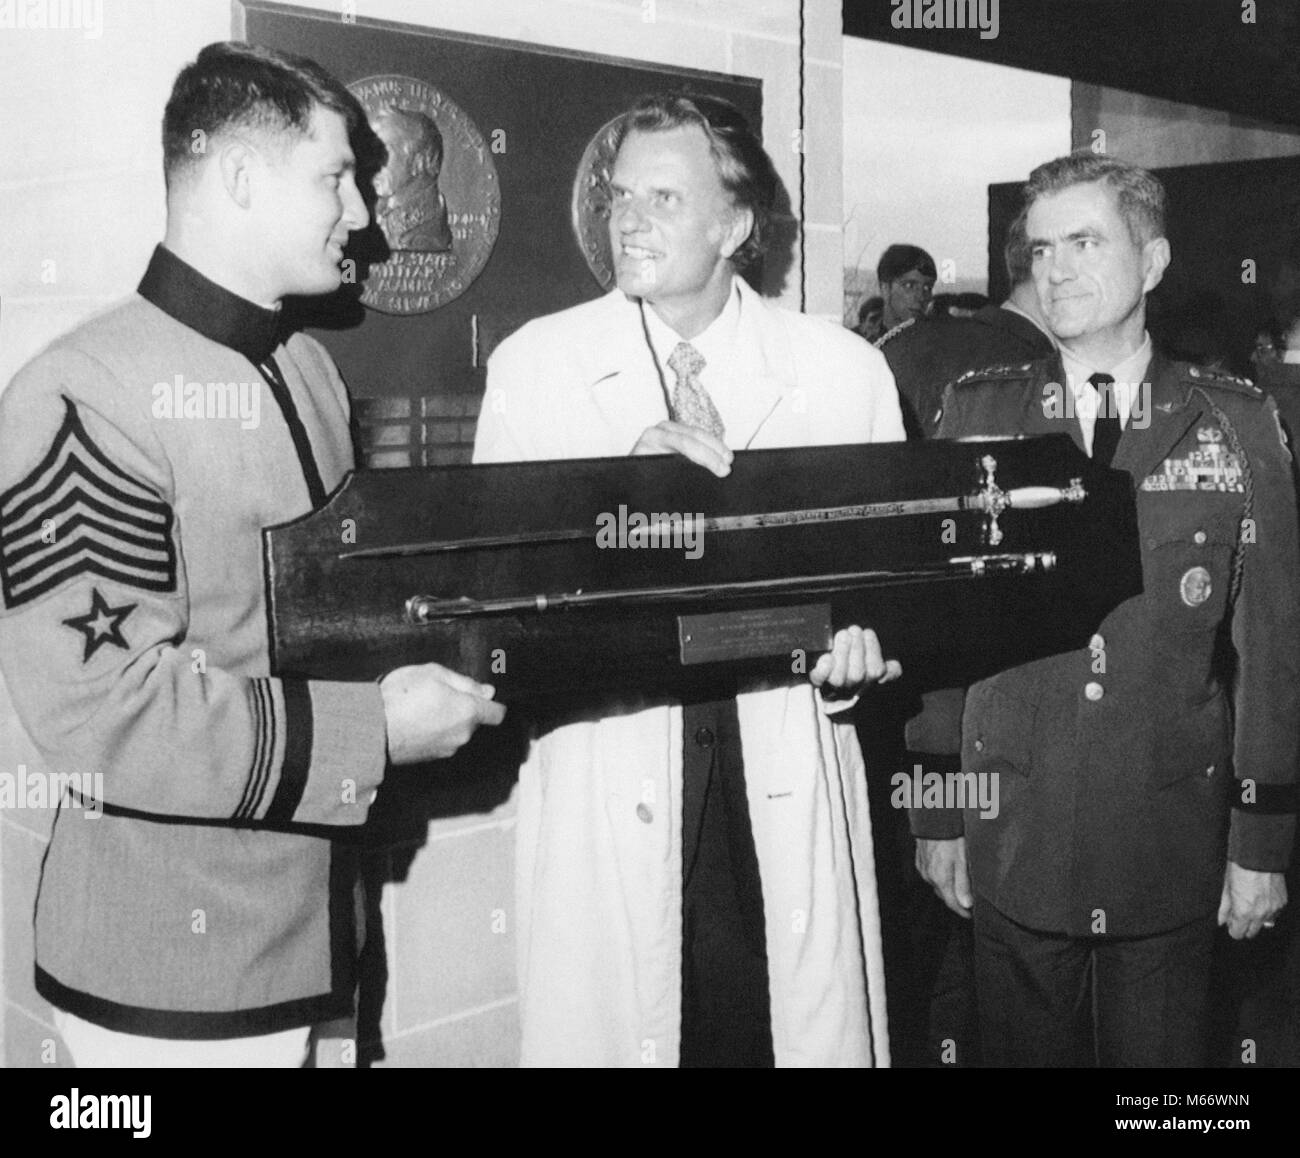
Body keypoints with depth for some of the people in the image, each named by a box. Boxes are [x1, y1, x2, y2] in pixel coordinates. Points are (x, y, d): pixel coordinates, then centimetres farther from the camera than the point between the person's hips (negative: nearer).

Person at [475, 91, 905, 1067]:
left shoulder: (844, 371, 4)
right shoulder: (533, 364, 3)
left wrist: (860, 645, -12)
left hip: (788, 787, 1)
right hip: (606, 781, 0)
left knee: (810, 1032, 4)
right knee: (613, 1026, 5)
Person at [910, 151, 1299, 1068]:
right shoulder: (977, 414, 1)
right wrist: (935, 814, 1)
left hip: (1174, 848, 0)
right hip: (1013, 844, 1)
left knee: (1162, 1050, 12)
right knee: (1024, 1048, 13)